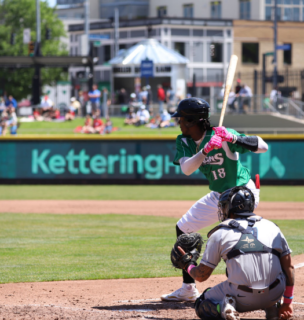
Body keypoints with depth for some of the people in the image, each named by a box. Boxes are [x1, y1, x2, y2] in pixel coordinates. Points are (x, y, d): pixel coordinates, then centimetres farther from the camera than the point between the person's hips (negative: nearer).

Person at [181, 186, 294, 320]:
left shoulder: (220, 234, 5)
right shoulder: (272, 227, 12)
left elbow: (201, 276, 8)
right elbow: (289, 267, 11)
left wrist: (187, 264, 29)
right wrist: (287, 302, 19)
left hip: (242, 299, -3)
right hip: (275, 295, 3)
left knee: (202, 306, 23)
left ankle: (224, 307, -10)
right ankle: (272, 309, 13)